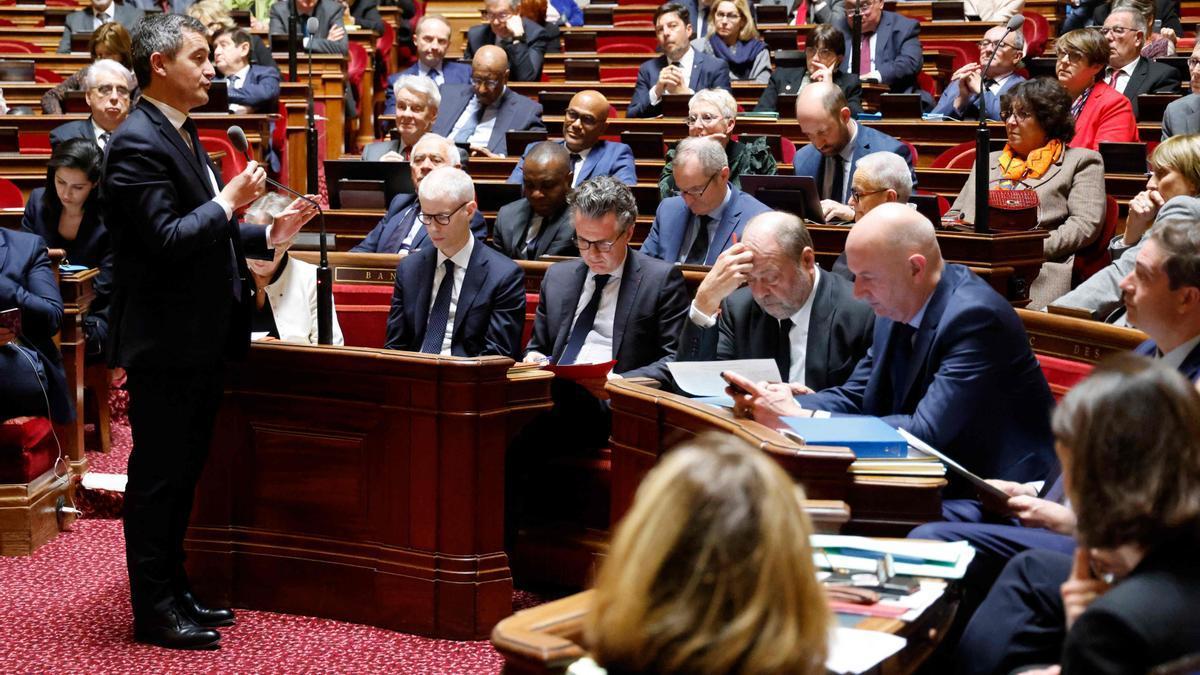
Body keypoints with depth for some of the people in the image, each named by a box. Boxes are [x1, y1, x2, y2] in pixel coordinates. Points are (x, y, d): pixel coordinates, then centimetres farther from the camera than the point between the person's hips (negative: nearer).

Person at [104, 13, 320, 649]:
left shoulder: (182, 134, 13)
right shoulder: (137, 143, -17)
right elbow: (167, 239, -24)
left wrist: (269, 233, 7)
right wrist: (229, 202, -16)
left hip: (199, 340, 10)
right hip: (164, 342, -9)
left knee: (181, 473, 16)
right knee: (156, 476, 0)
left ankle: (173, 591, 27)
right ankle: (154, 610, 9)